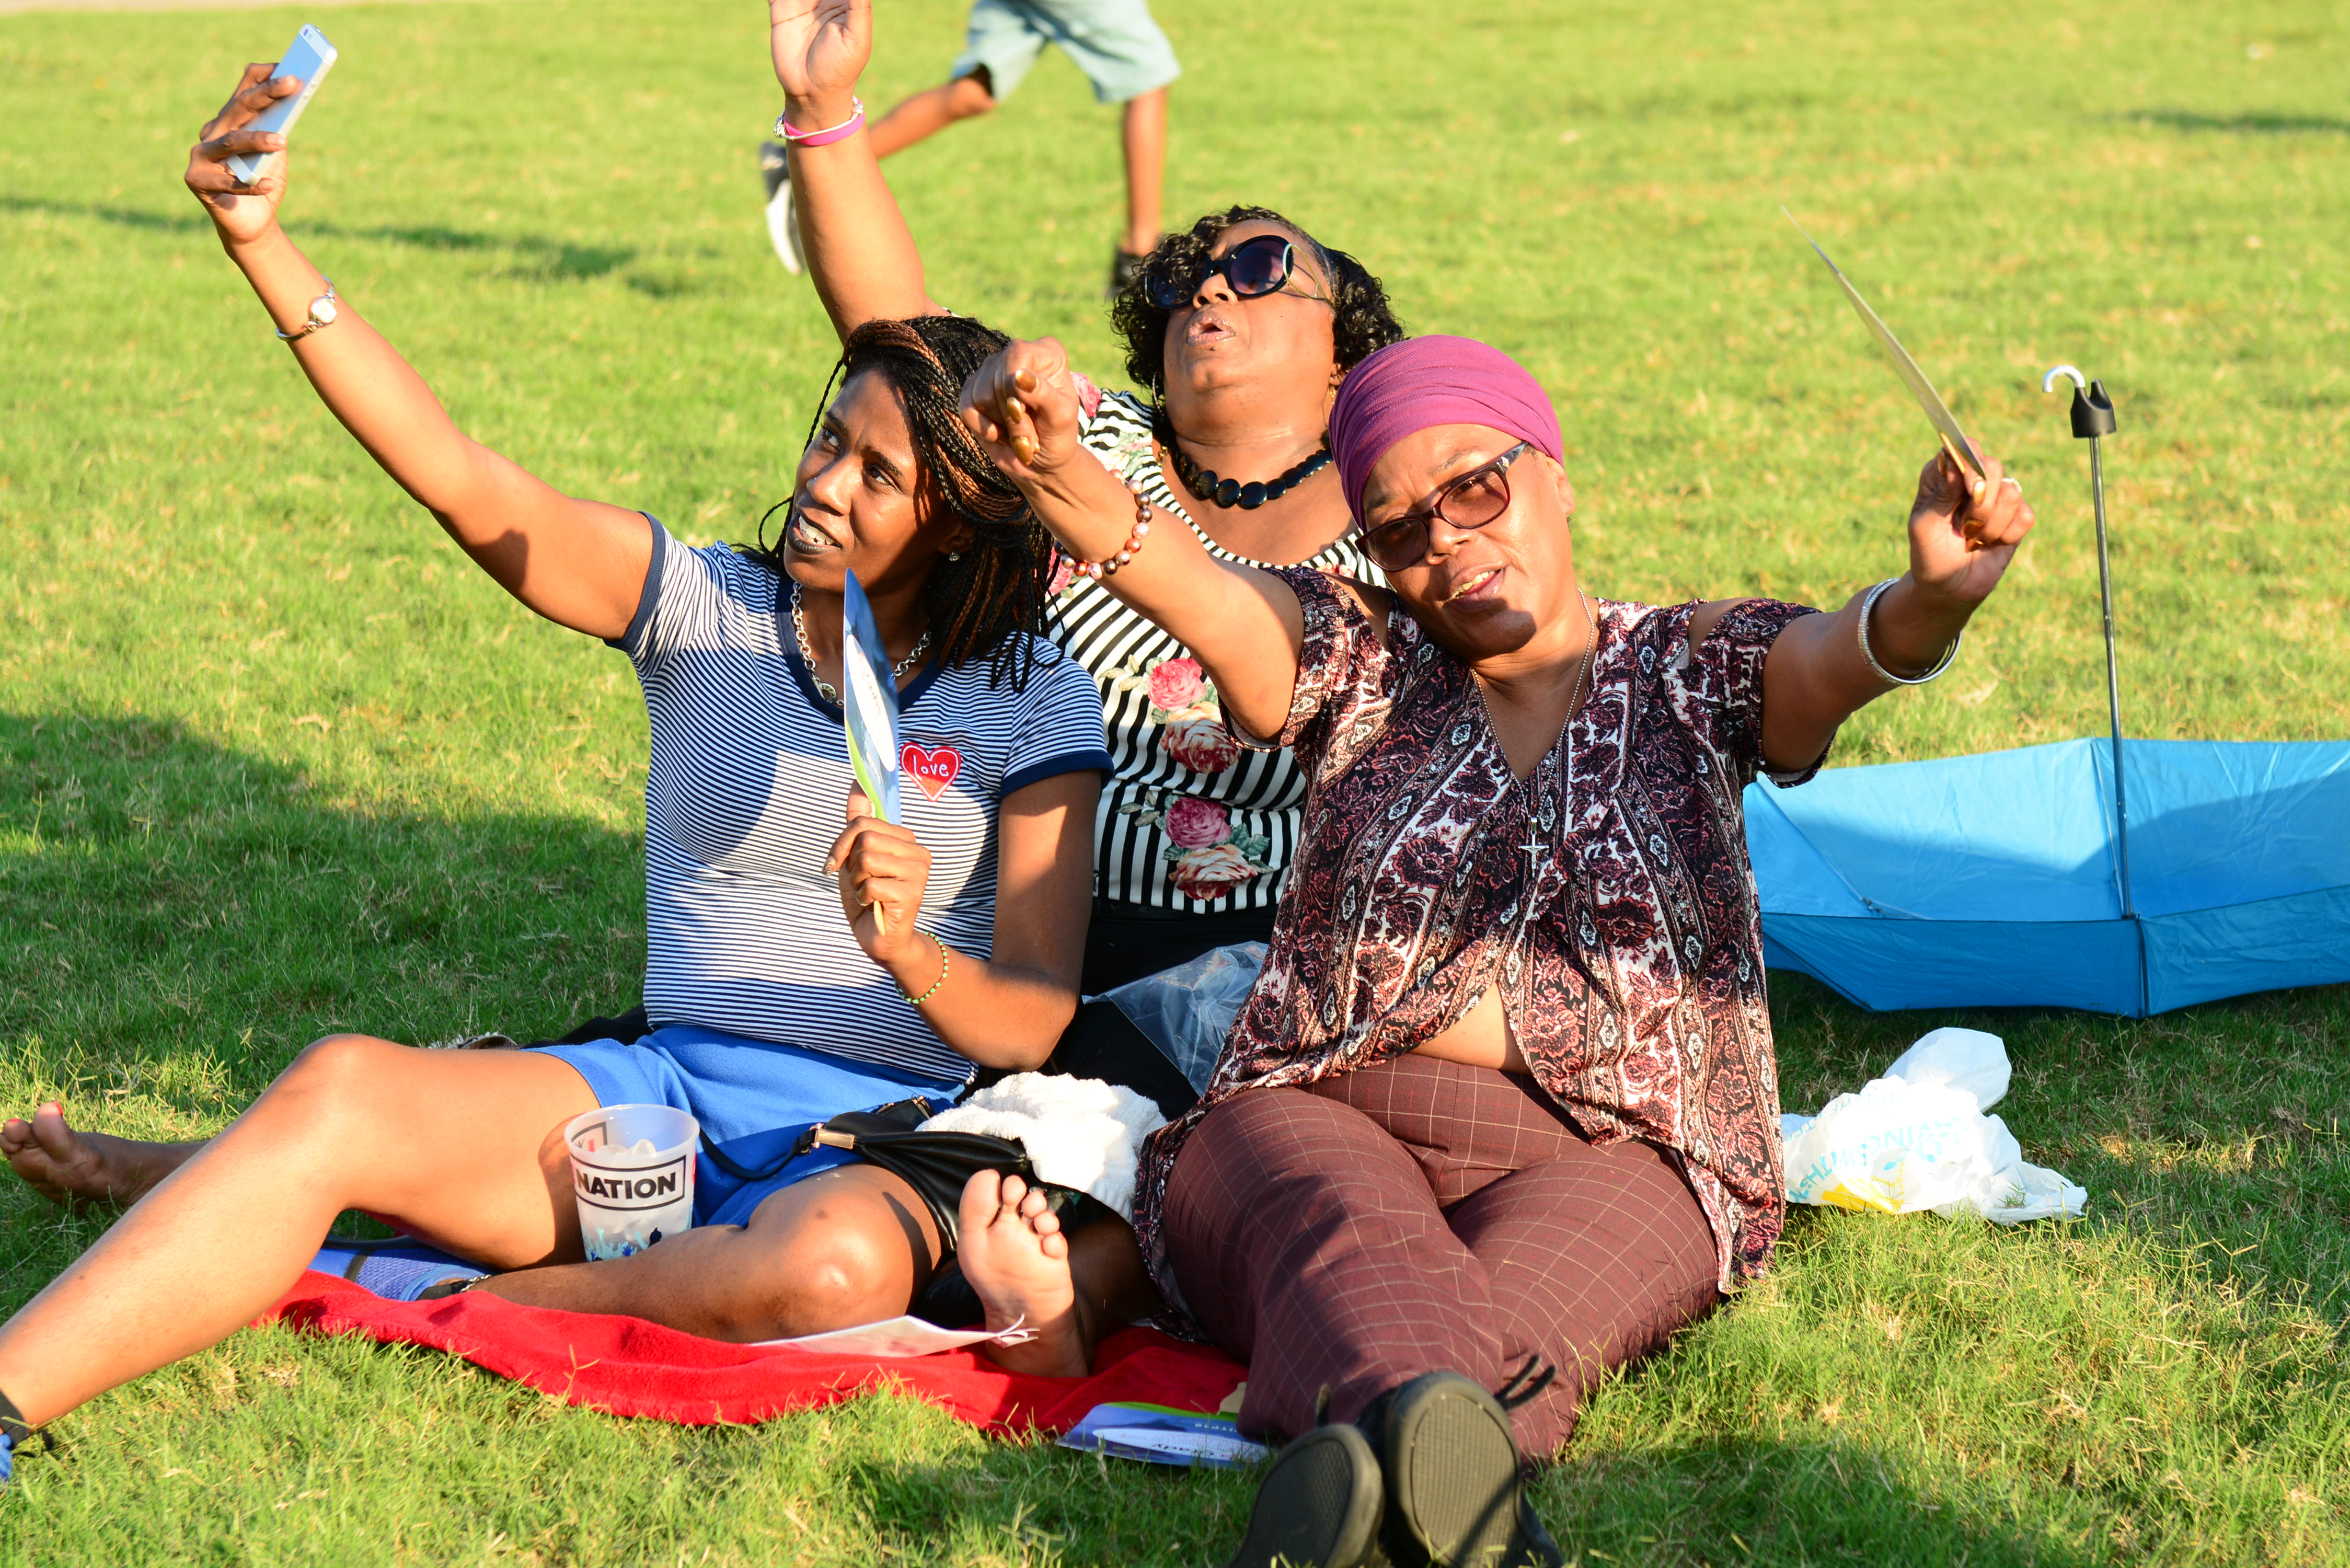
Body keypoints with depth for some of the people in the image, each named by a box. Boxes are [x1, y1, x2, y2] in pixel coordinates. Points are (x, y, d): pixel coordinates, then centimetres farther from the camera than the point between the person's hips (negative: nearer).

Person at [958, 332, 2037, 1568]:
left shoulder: (1690, 671, 14)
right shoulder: (1358, 663, 13)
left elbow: (1842, 656, -8)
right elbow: (1200, 595, -8)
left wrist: (1933, 598, -34)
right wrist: (1061, 478, -31)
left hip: (1612, 1155, 0)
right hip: (1311, 1119, 0)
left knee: (1517, 1311, -36)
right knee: (1351, 1239, -37)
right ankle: (1436, 1446, -69)